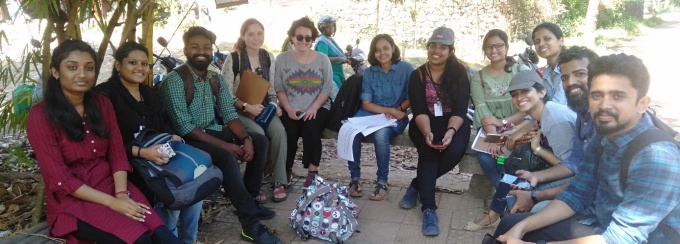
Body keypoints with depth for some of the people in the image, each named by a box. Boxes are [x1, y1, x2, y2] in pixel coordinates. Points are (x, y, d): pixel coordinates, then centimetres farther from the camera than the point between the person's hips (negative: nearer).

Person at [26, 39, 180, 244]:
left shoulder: (102, 104, 8)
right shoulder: (41, 115, -7)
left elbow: (117, 154, 3)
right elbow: (59, 178, -12)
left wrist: (121, 194, -14)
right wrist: (112, 202, -19)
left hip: (111, 185, 4)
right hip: (72, 200, -4)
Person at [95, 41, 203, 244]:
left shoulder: (150, 94, 18)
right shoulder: (105, 94, -7)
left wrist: (171, 138, -4)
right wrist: (141, 152, -27)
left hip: (156, 158, 7)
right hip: (127, 164, -7)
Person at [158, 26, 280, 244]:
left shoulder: (216, 79, 5)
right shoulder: (174, 81, -17)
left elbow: (230, 114, 4)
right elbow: (184, 127, -22)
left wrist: (245, 138, -16)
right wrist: (224, 145, -25)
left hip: (213, 130, 8)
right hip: (188, 139, -8)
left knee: (260, 141, -4)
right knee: (226, 157, -32)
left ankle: (249, 199, 6)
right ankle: (250, 224, -26)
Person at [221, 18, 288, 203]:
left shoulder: (268, 57, 8)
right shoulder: (233, 59, -8)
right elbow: (226, 94, -10)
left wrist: (274, 105, -7)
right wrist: (247, 106, -23)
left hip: (264, 108, 4)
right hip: (240, 110, -4)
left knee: (279, 131, -26)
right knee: (258, 133, -32)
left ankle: (279, 182, -16)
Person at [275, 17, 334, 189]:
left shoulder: (322, 59, 4)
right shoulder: (282, 59, 3)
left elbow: (327, 88, 0)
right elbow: (278, 88, 0)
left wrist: (313, 108, -14)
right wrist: (289, 109, -14)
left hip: (318, 108, 0)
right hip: (291, 109, 0)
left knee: (311, 129, -30)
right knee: (289, 132, -27)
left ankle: (313, 172, -16)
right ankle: (286, 171, -5)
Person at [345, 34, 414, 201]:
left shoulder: (406, 68, 0)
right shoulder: (369, 73, 6)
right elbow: (366, 104, 0)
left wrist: (397, 111, -16)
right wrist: (388, 110, -14)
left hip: (396, 118, -2)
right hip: (370, 115, 3)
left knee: (380, 134, -36)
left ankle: (382, 181, -21)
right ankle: (355, 178, -15)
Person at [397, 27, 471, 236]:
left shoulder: (459, 73, 0)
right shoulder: (418, 75, 1)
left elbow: (460, 109, -9)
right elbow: (419, 111, -9)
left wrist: (451, 131, -28)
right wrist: (427, 132, -28)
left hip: (454, 122, 0)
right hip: (425, 123, 0)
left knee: (455, 149, -30)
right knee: (428, 151, -31)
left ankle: (417, 185, -7)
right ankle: (429, 208, -25)